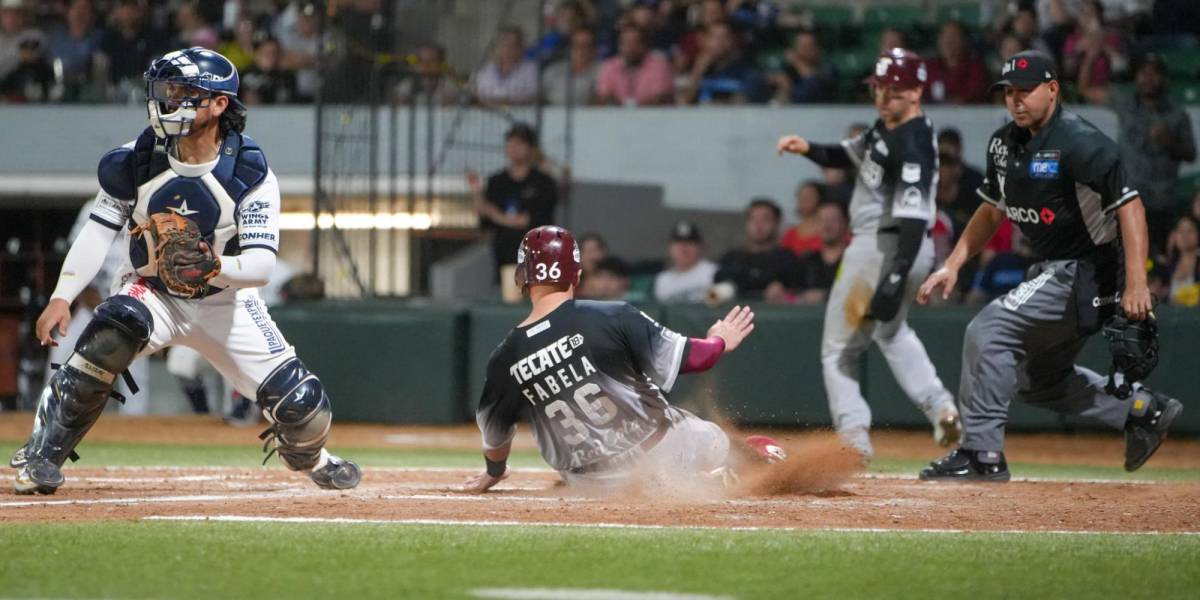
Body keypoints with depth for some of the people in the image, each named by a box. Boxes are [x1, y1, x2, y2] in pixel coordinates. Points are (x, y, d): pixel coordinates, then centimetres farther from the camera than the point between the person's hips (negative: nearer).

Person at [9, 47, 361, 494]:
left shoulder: (250, 176, -18)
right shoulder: (136, 161, -13)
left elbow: (262, 265, -23)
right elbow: (98, 233, -10)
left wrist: (215, 267, -45)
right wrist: (62, 297, -24)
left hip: (225, 302, 0)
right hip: (150, 292, 0)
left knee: (301, 405, -9)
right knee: (113, 331, -36)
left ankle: (307, 455, 32)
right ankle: (42, 456, -24)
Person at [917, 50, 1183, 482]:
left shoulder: (1079, 144, -20)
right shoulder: (1004, 143, 6)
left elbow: (1129, 207, -24)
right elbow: (991, 210, 19)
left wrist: (1136, 284, -32)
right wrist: (952, 265, 9)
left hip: (1086, 270, -10)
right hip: (1052, 270, 10)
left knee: (988, 330, -19)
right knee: (1035, 380, 17)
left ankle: (981, 453, -17)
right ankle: (1141, 408, 26)